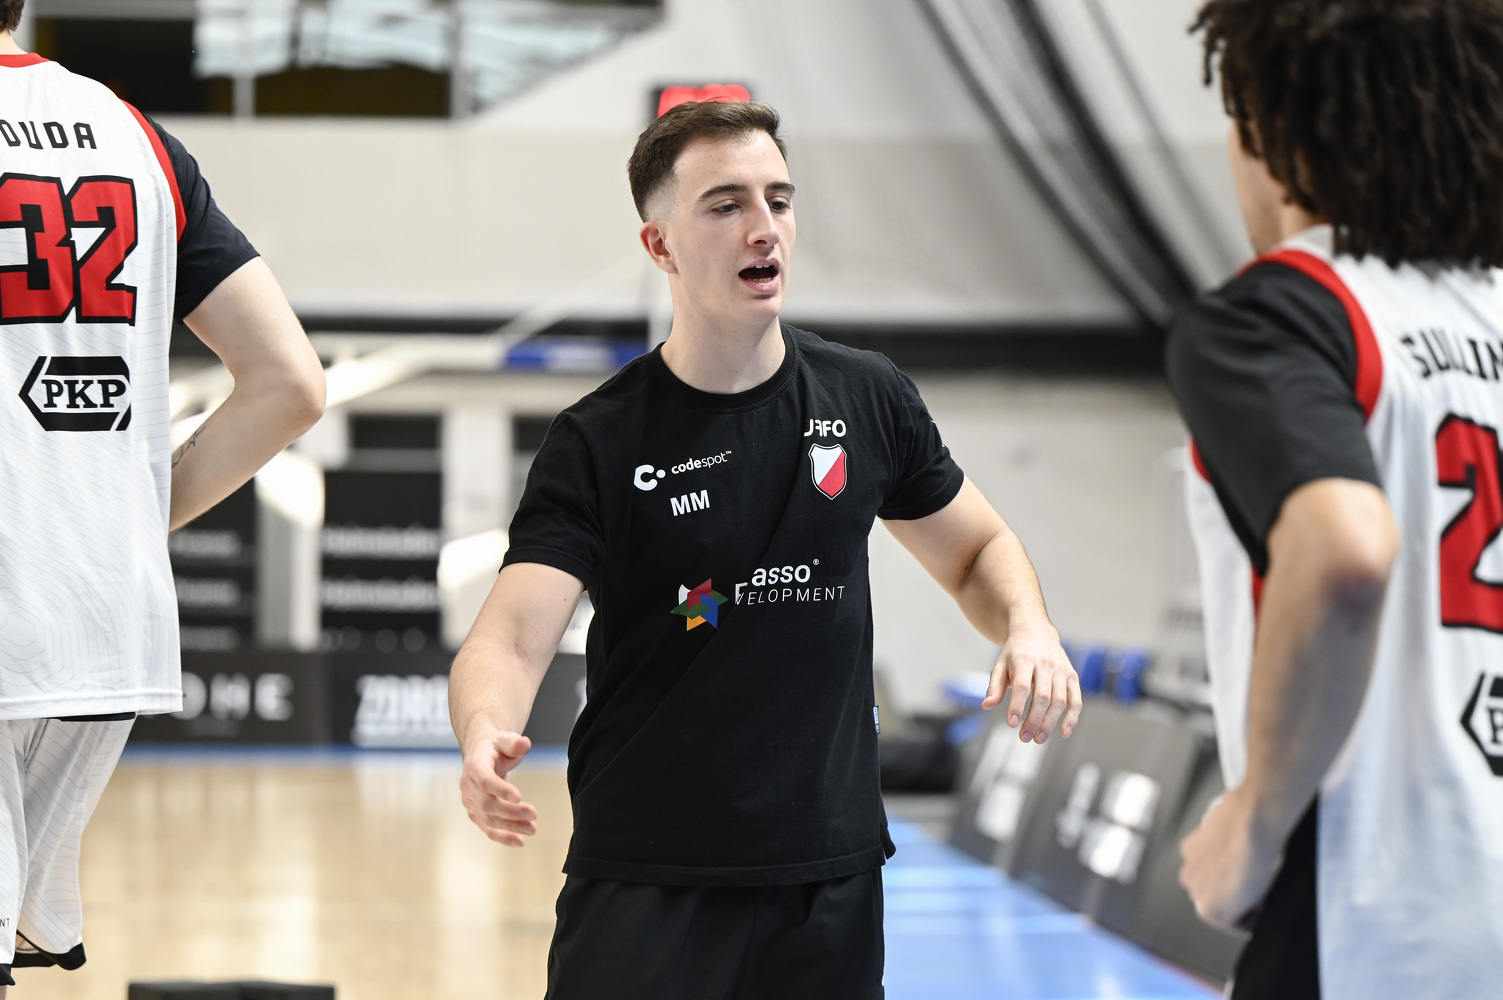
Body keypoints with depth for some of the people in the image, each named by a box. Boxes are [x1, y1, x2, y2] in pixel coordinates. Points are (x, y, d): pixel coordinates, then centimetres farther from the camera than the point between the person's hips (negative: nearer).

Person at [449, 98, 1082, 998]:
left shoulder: (866, 398, 4)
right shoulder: (600, 443, -7)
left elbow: (976, 550, 18)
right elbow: (509, 641, -16)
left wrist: (1029, 629, -4)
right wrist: (485, 735, -38)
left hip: (831, 880, 3)